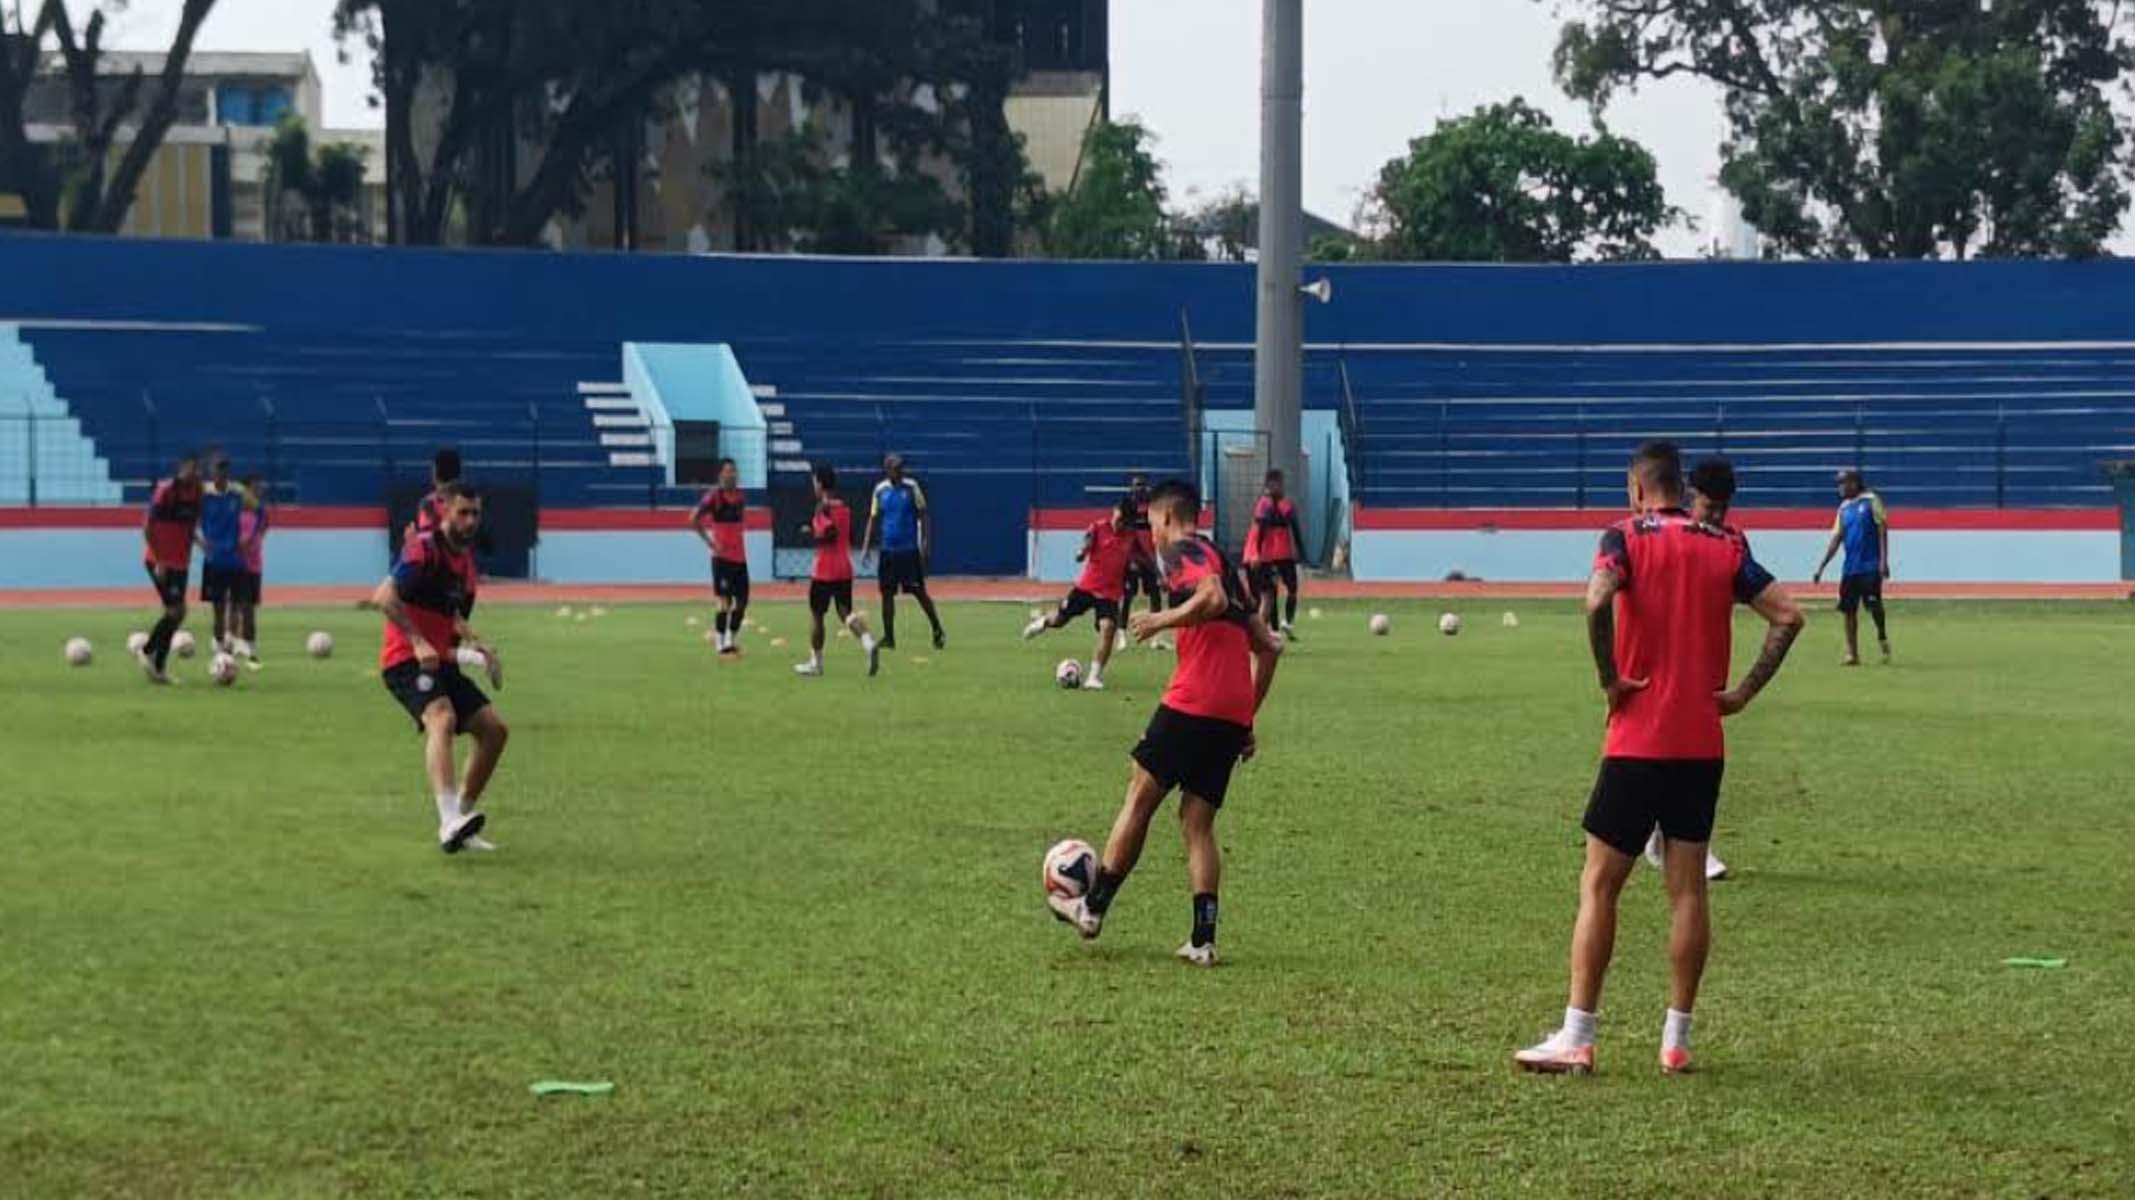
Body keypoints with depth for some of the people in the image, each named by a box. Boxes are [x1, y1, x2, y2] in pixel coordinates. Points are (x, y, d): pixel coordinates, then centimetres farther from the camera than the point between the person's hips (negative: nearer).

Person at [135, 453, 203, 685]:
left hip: (180, 563, 7)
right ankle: (146, 652, 2)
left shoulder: (195, 492, 6)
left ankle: (159, 668, 13)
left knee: (175, 614, 7)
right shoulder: (165, 491, -15)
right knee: (177, 611, -13)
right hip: (160, 561, -7)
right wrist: (159, 561, -17)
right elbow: (147, 528, -15)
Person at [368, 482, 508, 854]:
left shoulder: (466, 557, 15)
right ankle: (449, 822, -48)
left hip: (439, 660, 9)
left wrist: (479, 647, 15)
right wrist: (417, 642, -32)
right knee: (442, 718, -32)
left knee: (494, 729, 5)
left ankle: (460, 819, 16)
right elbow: (383, 597, -26)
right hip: (405, 660, -9)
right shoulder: (424, 551, -13)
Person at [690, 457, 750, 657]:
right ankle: (721, 644, 0)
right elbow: (693, 519, -15)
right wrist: (710, 542, -14)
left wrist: (741, 540, 12)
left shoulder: (742, 496, 9)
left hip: (740, 556, 6)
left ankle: (732, 640, 21)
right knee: (725, 601, -7)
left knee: (742, 601, 8)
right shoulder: (714, 496, -10)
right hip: (722, 557, -6)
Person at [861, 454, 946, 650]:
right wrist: (866, 546, 5)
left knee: (919, 591, -3)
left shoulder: (911, 487, -3)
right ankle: (889, 637, 9)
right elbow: (873, 519, 11)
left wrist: (926, 542, -10)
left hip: (909, 549, -3)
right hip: (888, 550, 3)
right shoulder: (880, 490, 5)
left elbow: (923, 515, -2)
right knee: (887, 593, 2)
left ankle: (937, 630, 11)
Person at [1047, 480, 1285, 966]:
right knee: (1197, 821, 10)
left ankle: (1092, 907, 12)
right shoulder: (1221, 561, 25)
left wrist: (1163, 620, -11)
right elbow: (1268, 645, 25)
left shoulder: (1183, 550, 0)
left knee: (1141, 797, 5)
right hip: (1234, 714, 7)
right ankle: (1203, 940, 1)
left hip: (1193, 702, -7)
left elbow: (1213, 598, -22)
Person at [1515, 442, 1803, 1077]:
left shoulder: (1626, 537, -4)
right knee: (1688, 888, 8)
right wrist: (1745, 691, 3)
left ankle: (1576, 1038, 1)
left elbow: (1597, 602, -24)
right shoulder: (1726, 546, 8)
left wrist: (1609, 679, -12)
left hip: (1637, 741, -4)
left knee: (1599, 886, 2)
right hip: (1703, 744, 4)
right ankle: (1677, 1041, 9)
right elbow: (1788, 615, 1)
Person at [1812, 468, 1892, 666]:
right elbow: (1836, 539, 17)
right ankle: (1852, 654, 7)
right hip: (1850, 566, 6)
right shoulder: (1844, 507, 15)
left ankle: (1883, 642, 10)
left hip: (1870, 566, -6)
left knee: (1874, 605, -11)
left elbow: (1882, 530, -8)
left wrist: (1884, 560, -16)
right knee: (1849, 609, 3)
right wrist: (1822, 566, 12)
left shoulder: (1871, 501, -3)